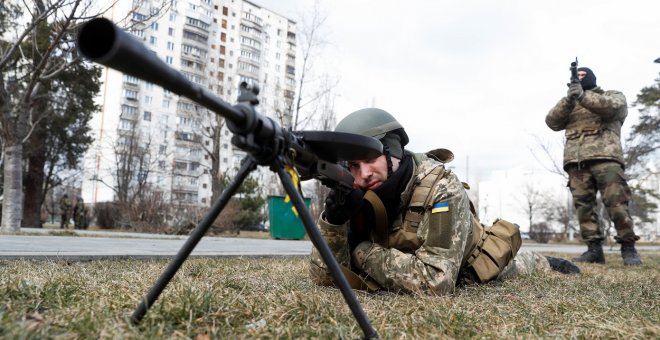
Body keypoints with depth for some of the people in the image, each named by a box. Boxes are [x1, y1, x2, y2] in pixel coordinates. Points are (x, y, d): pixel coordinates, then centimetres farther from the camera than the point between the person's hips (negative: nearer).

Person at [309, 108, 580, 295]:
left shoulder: (442, 188, -43)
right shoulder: (359, 197, -28)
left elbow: (435, 281, -51)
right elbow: (324, 276, -27)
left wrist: (365, 251, -43)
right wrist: (332, 220, -44)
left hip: (473, 271, -5)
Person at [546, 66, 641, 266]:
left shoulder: (614, 96, 20)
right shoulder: (568, 105, 27)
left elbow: (613, 107, -6)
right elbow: (552, 122, 7)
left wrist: (584, 96, -21)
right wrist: (568, 100, -8)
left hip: (605, 156, -3)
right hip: (576, 161, 3)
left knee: (616, 202, -12)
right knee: (583, 205, -4)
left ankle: (628, 247, -4)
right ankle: (594, 249, -2)